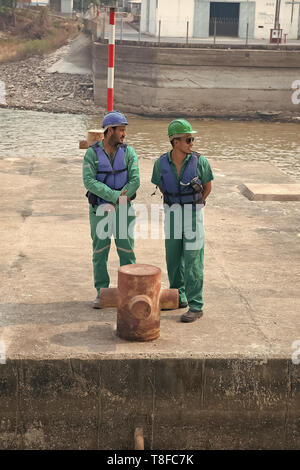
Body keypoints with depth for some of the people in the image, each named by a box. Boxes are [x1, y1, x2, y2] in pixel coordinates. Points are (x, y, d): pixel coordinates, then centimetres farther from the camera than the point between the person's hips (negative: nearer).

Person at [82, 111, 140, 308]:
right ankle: (101, 293, 13)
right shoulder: (92, 153, -6)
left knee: (127, 251, 3)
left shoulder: (128, 152, -2)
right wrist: (115, 196, -24)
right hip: (99, 209, -1)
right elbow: (89, 181, -17)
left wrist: (113, 202, -18)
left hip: (123, 209, 1)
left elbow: (135, 181, -11)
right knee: (100, 251, 3)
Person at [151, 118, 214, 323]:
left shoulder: (200, 161, -12)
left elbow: (208, 186, 5)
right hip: (172, 213, 3)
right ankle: (179, 297, 31)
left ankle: (196, 306, 2)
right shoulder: (162, 163, -6)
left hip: (194, 214, -3)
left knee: (193, 261, -3)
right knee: (173, 258, 13)